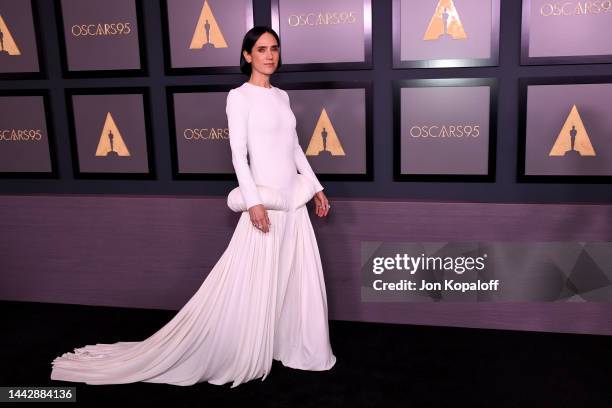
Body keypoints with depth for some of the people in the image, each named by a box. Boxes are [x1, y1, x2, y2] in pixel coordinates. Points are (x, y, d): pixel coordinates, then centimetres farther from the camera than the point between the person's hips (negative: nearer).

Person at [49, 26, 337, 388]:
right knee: (252, 283, -1)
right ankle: (231, 354, 15)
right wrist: (253, 201, -22)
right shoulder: (239, 97, -9)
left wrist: (316, 187, 16)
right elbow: (238, 154, -15)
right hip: (265, 200, -7)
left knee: (298, 277, 13)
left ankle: (294, 348, 29)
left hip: (294, 200, 8)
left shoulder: (282, 96, 13)